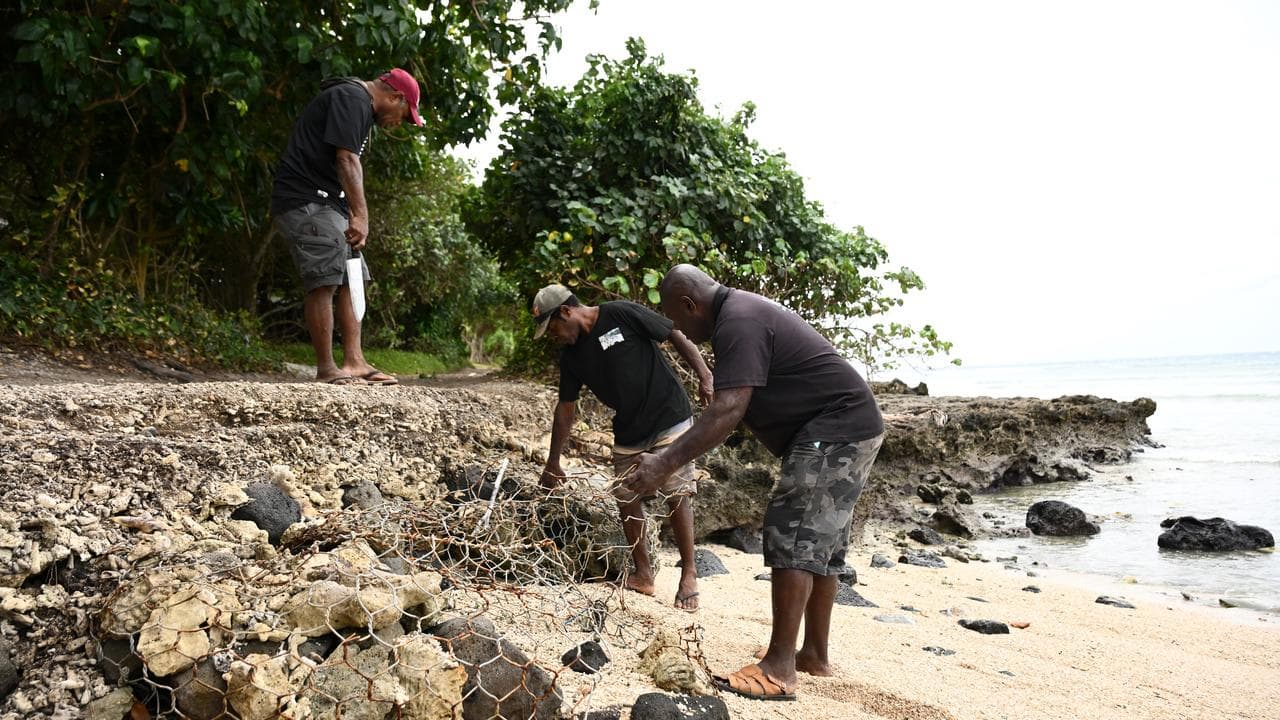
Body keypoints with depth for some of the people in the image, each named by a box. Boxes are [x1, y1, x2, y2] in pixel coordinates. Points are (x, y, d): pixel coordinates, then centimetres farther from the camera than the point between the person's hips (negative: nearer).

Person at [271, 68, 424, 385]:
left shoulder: (359, 104, 22)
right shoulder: (352, 99, -11)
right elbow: (347, 160, -21)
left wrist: (353, 217, 11)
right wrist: (361, 216, -25)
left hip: (328, 205, 11)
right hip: (306, 201, -11)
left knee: (350, 280, 7)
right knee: (325, 282, -14)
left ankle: (355, 362, 6)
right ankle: (326, 369, -10)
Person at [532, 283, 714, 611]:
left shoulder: (621, 314, -15)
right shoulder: (571, 355, 5)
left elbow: (677, 336, -11)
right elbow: (565, 408, 11)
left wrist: (705, 377, -20)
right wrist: (553, 462, 13)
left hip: (669, 418, -6)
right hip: (628, 433, 7)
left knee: (677, 495, -7)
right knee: (626, 499, 4)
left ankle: (689, 575, 5)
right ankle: (643, 575, 18)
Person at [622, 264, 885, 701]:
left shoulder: (738, 322, -18)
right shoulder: (745, 311, 16)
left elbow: (729, 411, -28)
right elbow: (732, 408, 19)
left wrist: (665, 463, -31)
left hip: (835, 429, -11)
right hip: (850, 428, 11)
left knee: (793, 535, -13)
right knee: (820, 542, 13)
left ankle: (779, 669, -11)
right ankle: (815, 655, 22)